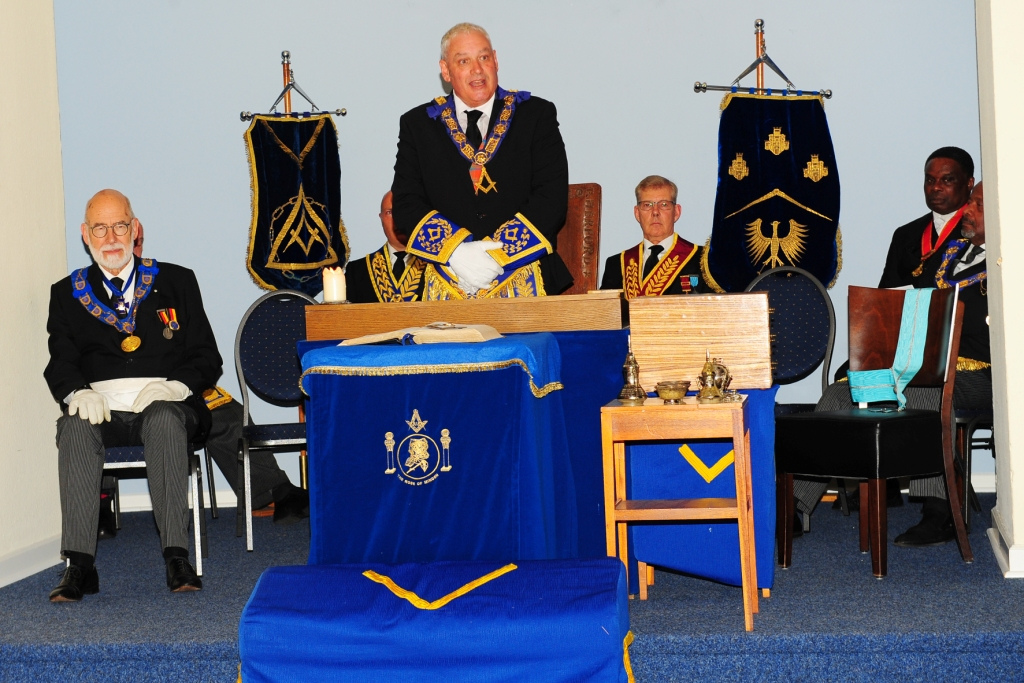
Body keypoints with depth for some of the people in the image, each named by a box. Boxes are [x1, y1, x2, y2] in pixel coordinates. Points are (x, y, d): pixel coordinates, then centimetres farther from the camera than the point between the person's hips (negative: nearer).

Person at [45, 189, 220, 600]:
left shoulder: (176, 282, 15)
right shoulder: (68, 293, 18)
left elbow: (206, 357, 9)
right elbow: (60, 364, 8)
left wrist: (173, 385, -12)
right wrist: (78, 393, -16)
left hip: (163, 404, -1)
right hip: (102, 407, 1)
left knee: (166, 421, -36)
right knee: (76, 427, -32)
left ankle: (177, 558, -39)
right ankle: (79, 566, -35)